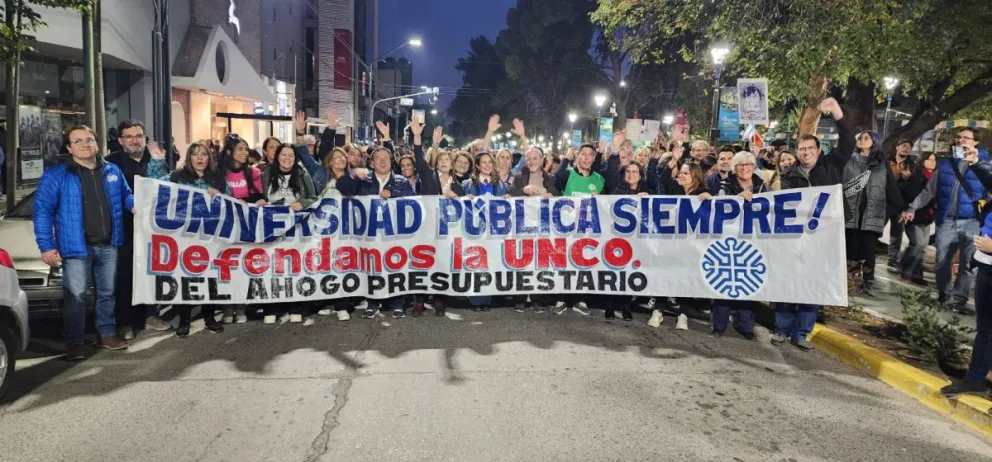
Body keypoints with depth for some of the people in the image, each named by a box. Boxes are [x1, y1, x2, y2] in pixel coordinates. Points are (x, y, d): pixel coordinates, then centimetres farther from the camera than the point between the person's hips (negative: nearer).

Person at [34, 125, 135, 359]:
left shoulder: (112, 171, 9)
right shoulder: (56, 175, -5)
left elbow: (125, 195, 24)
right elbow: (42, 210, -6)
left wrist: (135, 205, -1)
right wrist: (46, 246, -12)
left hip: (108, 246, 4)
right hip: (77, 247, -4)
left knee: (107, 293, 14)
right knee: (75, 296, -2)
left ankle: (107, 334, 26)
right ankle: (74, 343, 8)